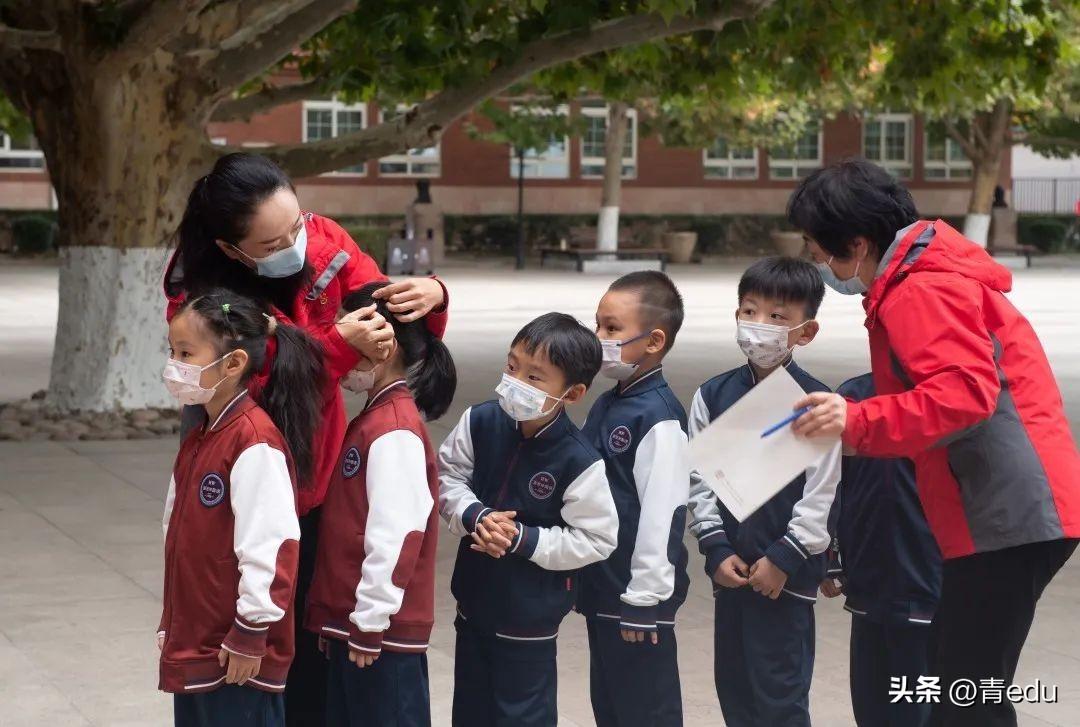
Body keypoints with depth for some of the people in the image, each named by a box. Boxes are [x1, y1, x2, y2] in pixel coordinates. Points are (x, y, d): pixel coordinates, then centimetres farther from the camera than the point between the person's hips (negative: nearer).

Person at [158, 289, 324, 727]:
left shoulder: (255, 439, -18)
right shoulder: (200, 439, 11)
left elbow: (271, 543, -23)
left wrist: (250, 635, -19)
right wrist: (171, 627, 20)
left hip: (238, 656, -9)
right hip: (194, 647, 9)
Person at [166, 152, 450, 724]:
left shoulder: (324, 243, -11)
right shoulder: (201, 297, -23)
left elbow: (397, 332, -3)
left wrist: (429, 297, -25)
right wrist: (341, 344, -41)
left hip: (320, 482, 4)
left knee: (317, 640, 12)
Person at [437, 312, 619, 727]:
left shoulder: (579, 461, -23)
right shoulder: (480, 423, -10)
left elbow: (596, 538, -19)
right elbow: (447, 476, -1)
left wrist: (523, 539, -24)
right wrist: (475, 516, -20)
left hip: (530, 617, -5)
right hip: (475, 598, 5)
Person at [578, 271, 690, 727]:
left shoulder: (659, 419, -19)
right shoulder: (605, 406, 10)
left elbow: (661, 514, -22)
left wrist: (643, 597, -19)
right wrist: (578, 571, 20)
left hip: (637, 595, -9)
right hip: (601, 589, 9)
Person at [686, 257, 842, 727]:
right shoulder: (713, 396, 4)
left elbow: (821, 495, -11)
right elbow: (698, 478, 5)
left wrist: (784, 557, -13)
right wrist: (717, 549, -3)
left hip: (788, 570, -5)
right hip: (730, 568, 5)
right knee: (733, 685, 13)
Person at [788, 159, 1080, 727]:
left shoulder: (921, 292, -14)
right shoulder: (927, 280, 19)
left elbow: (966, 392, -26)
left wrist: (858, 422, -23)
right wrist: (861, 432, 13)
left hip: (1008, 515, -11)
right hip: (1010, 510, 11)